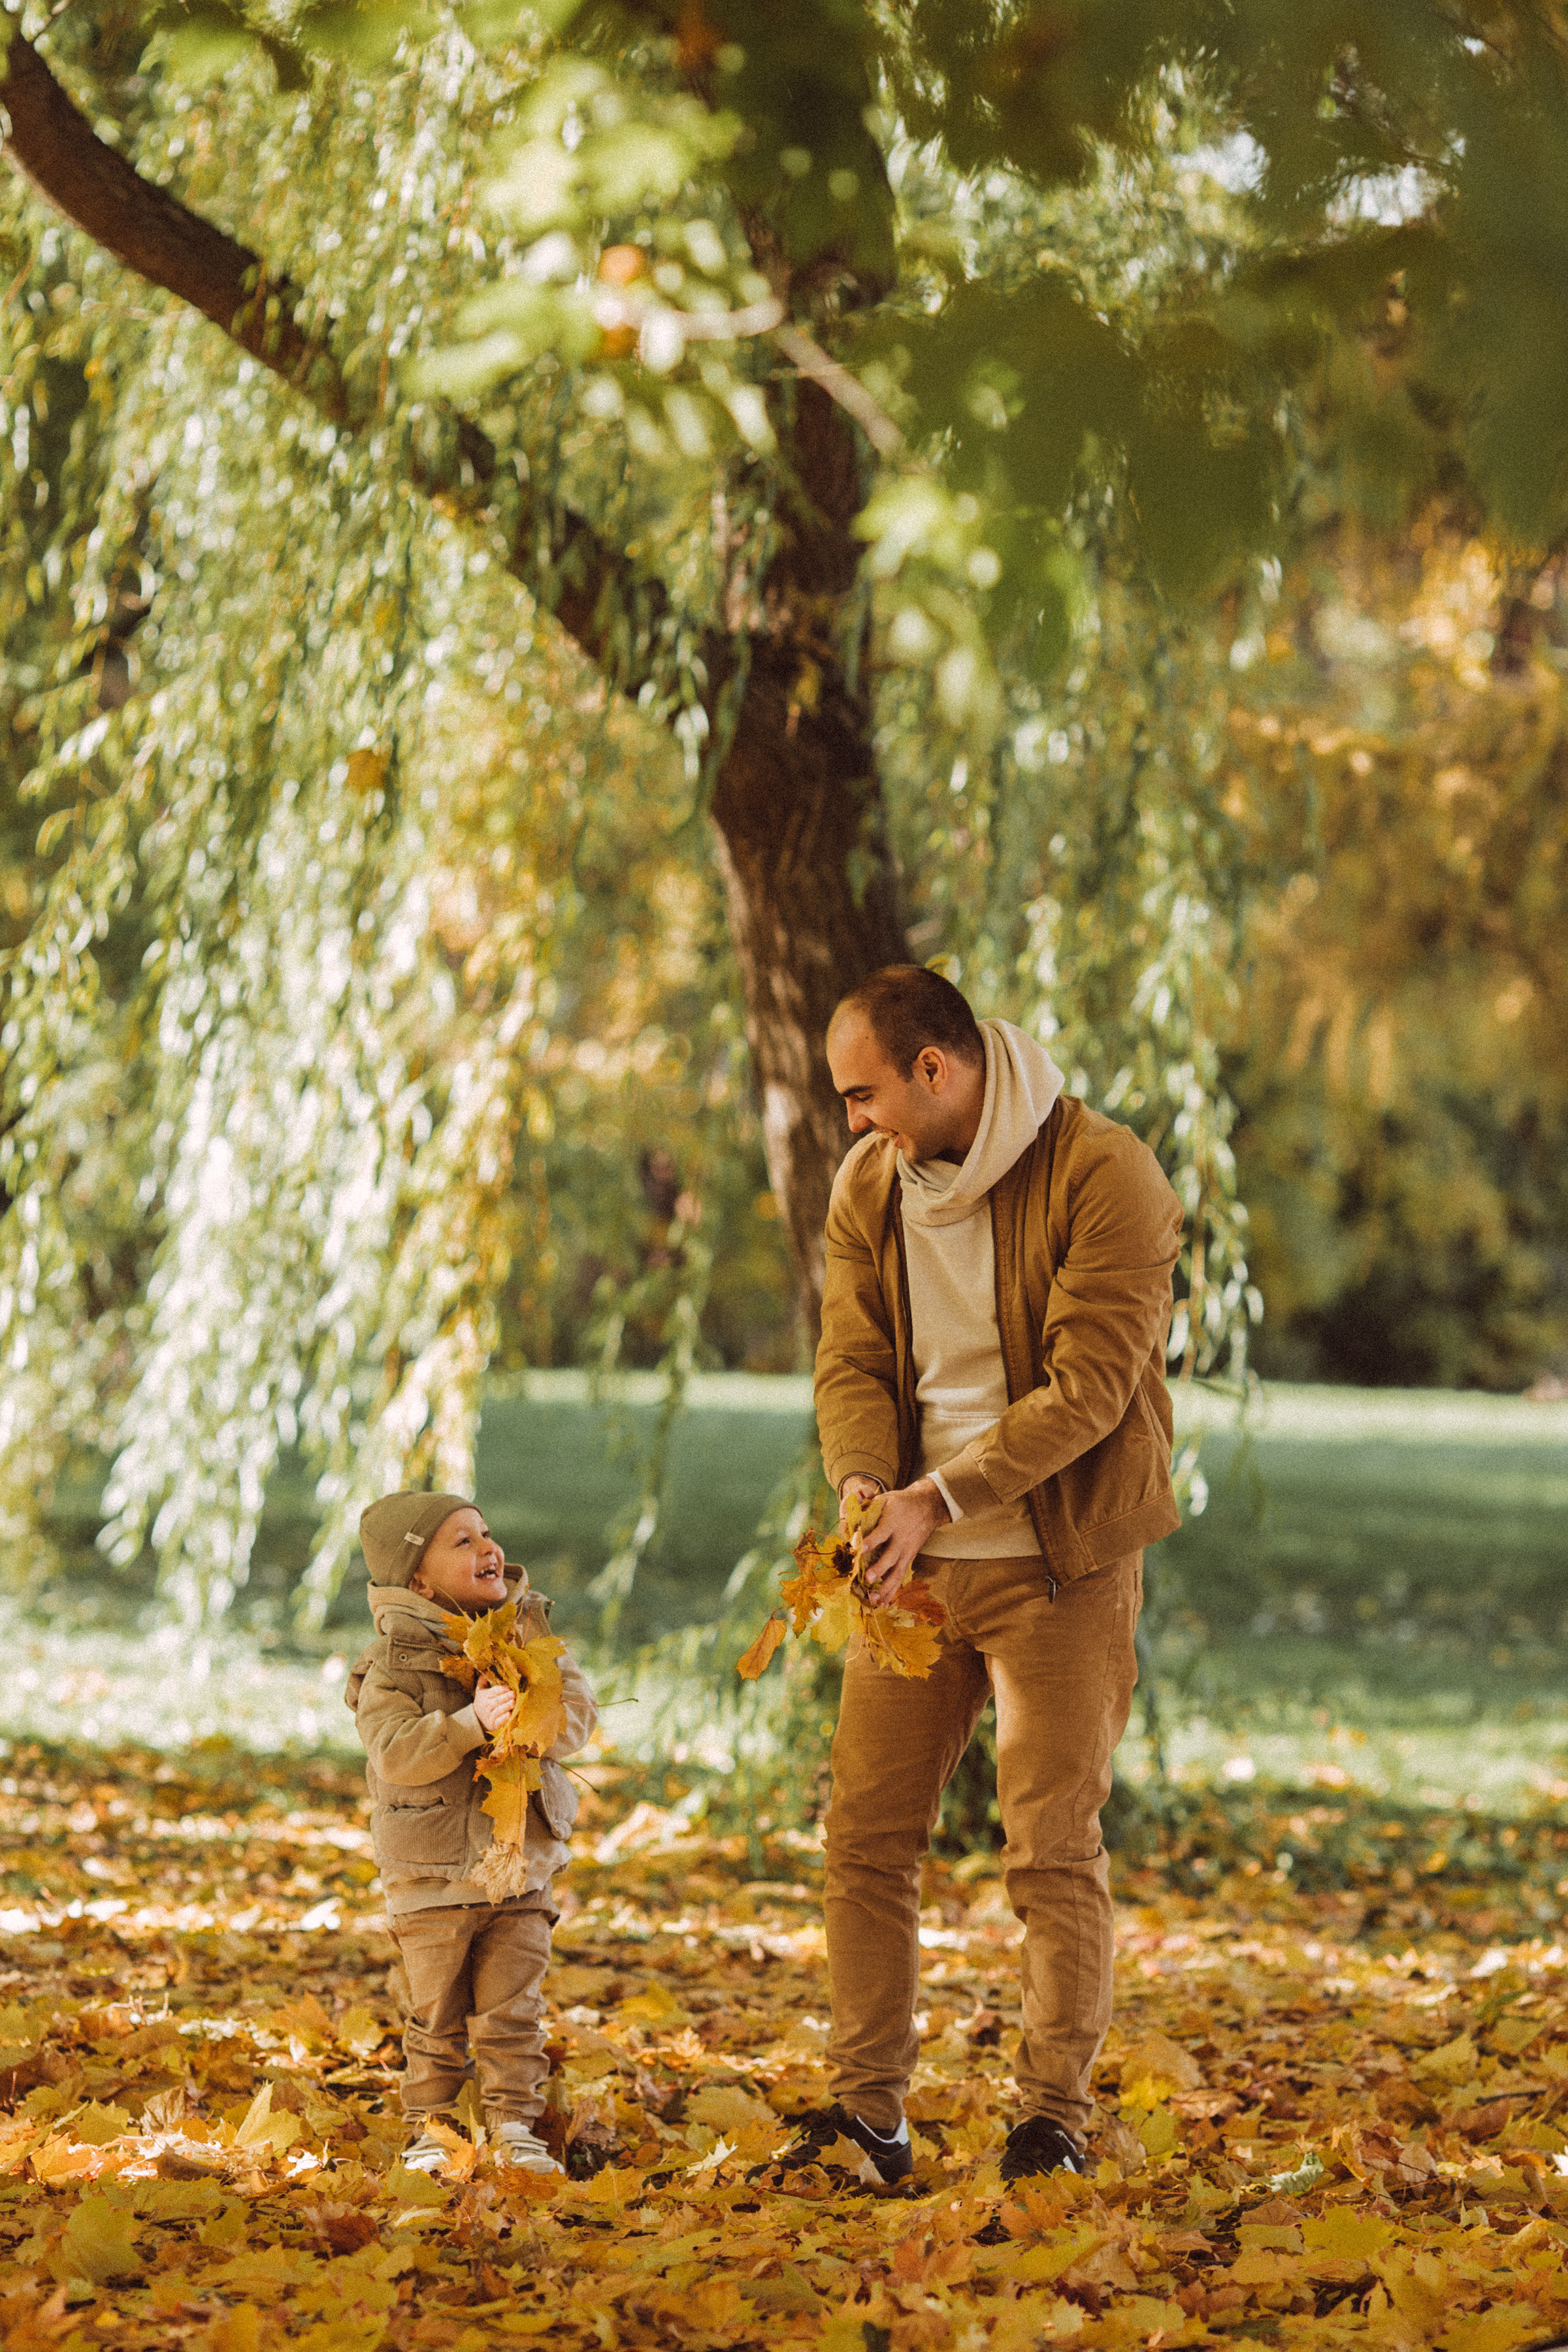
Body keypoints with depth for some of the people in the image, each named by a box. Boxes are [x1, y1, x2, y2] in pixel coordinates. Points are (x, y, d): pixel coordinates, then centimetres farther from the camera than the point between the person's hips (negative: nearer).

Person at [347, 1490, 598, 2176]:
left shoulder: (528, 1631, 5)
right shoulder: (393, 1662, -9)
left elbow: (576, 1706, -2)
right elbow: (397, 1753, -21)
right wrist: (471, 1723, -34)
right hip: (432, 1874, -3)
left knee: (513, 2010, 6)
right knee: (437, 2012, 6)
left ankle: (514, 2126, 15)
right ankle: (431, 2128, 18)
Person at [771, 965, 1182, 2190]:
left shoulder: (1102, 1174, -15)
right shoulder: (867, 1189, 6)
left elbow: (1087, 1384, -20)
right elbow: (852, 1359, 5)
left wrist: (939, 1499, -26)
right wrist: (864, 1484, -16)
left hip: (1059, 1561, -6)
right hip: (914, 1555, 6)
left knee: (1054, 1846, -3)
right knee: (866, 1833, 4)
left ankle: (1055, 2119, 5)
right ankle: (868, 2111, 11)